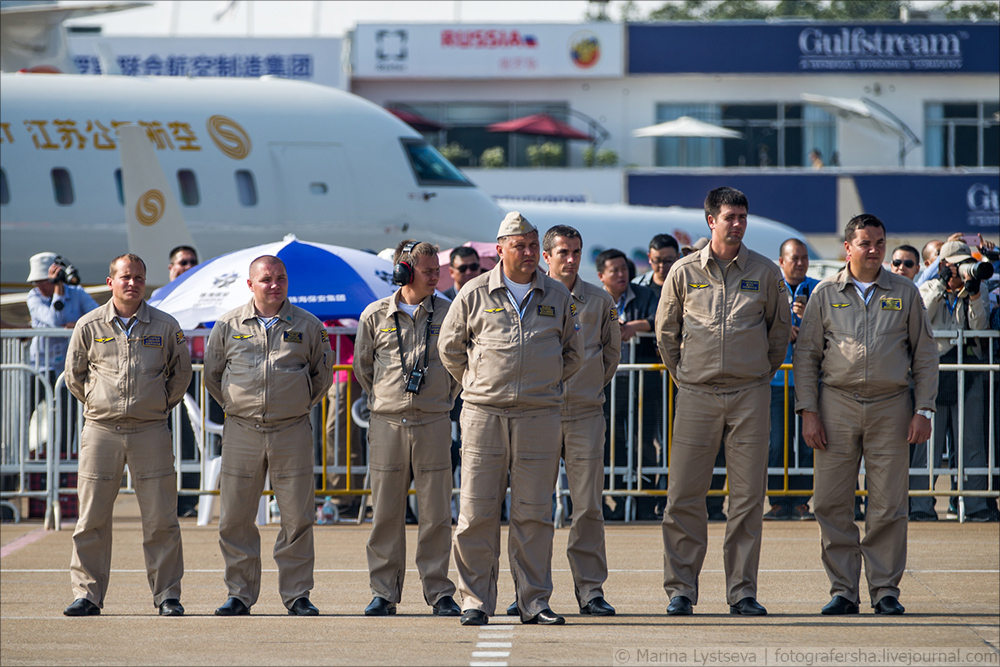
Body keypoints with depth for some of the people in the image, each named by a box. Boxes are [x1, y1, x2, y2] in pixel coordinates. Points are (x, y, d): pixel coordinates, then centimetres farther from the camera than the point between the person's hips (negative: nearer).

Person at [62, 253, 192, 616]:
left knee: (160, 520, -2)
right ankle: (87, 593, 7)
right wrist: (98, 403, 11)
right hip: (101, 432, 0)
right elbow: (74, 374, 15)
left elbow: (180, 373, 17)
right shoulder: (89, 326, 4)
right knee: (92, 519, 1)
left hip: (151, 432, 0)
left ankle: (167, 595, 5)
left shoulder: (165, 326, 4)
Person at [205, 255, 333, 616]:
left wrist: (302, 405, 11)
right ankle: (240, 594, 9)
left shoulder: (308, 326, 6)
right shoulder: (228, 325, 6)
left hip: (292, 432, 0)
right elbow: (212, 373, 16)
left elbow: (323, 374, 17)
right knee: (235, 518, 0)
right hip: (242, 433, 0)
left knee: (297, 517, -1)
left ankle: (297, 594, 7)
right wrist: (235, 406, 11)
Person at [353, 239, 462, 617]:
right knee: (386, 513, 3)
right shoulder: (375, 315, 4)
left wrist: (444, 398, 12)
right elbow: (362, 366, 15)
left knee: (435, 514, 0)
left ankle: (438, 592, 6)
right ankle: (384, 592, 9)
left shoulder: (448, 314, 4)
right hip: (387, 425, 0)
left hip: (433, 426, 0)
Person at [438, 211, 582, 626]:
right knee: (477, 512, -2)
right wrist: (477, 385, 11)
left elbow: (573, 353, 21)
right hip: (484, 413, -1)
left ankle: (534, 601, 6)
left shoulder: (557, 297, 10)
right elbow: (449, 346, 14)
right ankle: (476, 601, 3)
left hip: (539, 416, 1)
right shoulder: (475, 294, 4)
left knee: (533, 513, 2)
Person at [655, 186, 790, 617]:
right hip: (697, 395, 0)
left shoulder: (765, 273, 4)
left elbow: (779, 328, 15)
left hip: (749, 394, 0)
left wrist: (762, 374, 12)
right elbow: (665, 331, 13)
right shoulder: (684, 272, 3)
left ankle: (742, 591, 6)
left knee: (748, 496, 0)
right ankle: (681, 589, 4)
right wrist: (681, 374, 11)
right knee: (685, 496, -2)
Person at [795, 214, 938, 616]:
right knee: (832, 503, -2)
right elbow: (806, 355, 8)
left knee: (888, 506, -2)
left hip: (890, 405, 0)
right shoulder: (825, 294, 7)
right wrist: (808, 411, -1)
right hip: (837, 405, 0)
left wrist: (924, 411, 1)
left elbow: (924, 355, 10)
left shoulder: (905, 293, 8)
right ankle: (843, 590, 6)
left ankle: (886, 590, 7)